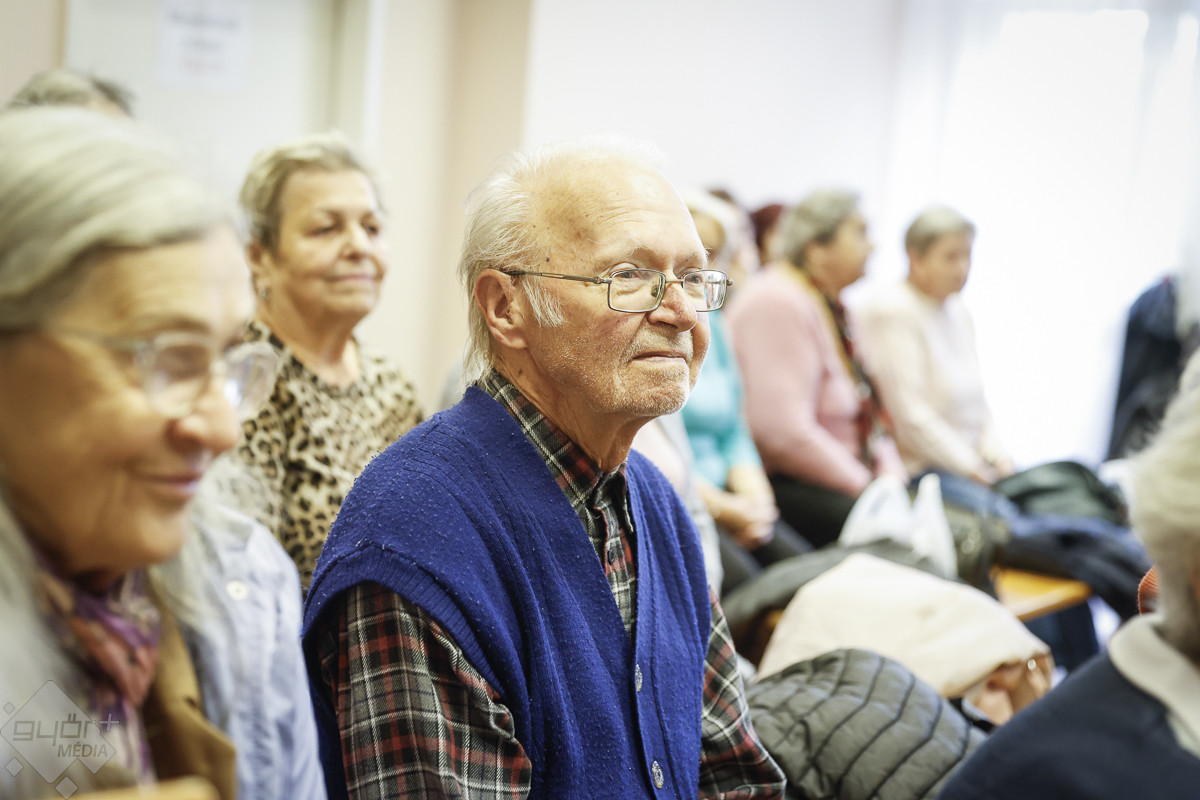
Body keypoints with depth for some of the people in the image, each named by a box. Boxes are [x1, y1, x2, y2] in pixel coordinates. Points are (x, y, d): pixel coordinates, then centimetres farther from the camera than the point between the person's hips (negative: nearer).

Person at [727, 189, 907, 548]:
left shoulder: (830, 304, 18)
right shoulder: (779, 303, -15)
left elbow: (868, 413, 20)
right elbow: (783, 430, -24)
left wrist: (891, 477, 1)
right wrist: (868, 489, -16)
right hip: (785, 487, -10)